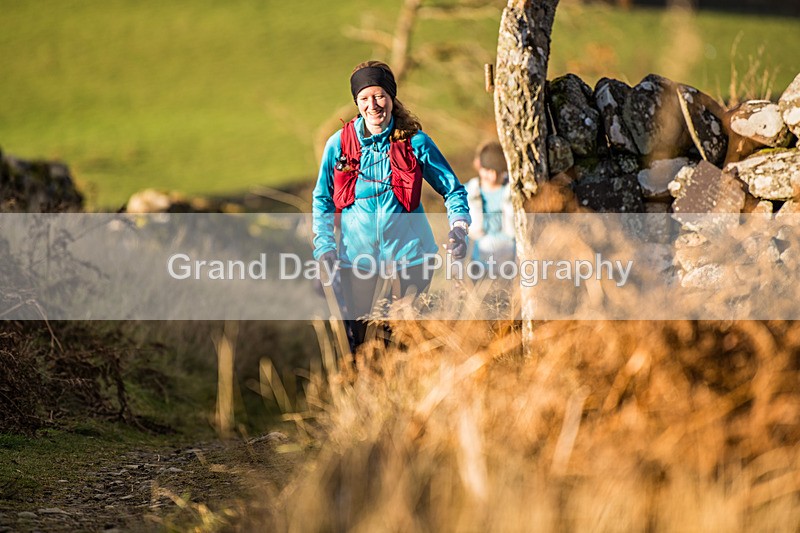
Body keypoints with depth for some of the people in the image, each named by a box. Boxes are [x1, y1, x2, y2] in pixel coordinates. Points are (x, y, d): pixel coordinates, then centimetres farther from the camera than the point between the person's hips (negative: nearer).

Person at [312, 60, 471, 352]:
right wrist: (324, 246, -2)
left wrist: (458, 228, -13)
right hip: (357, 251, 1)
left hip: (407, 249, 0)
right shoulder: (338, 144, -2)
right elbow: (322, 199, 9)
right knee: (355, 336, 1)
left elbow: (453, 189, 5)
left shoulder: (415, 142, -4)